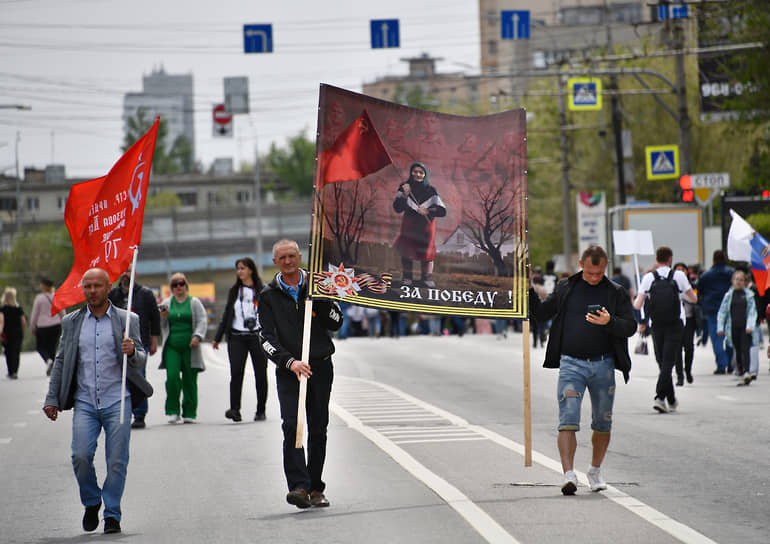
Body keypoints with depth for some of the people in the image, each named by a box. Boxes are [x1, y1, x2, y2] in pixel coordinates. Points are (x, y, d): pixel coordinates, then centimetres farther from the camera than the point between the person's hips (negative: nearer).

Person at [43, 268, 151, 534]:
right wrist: (52, 399, 9)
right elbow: (61, 362, 15)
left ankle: (112, 514, 8)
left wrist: (132, 352, -19)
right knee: (80, 456, -13)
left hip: (117, 401, -1)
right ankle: (91, 502, 12)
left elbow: (140, 360, 4)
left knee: (117, 460, -5)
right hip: (85, 402, 1)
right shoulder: (71, 322, 11)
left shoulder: (126, 320, 6)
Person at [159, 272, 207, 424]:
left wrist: (197, 336, -15)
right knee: (172, 377, -14)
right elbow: (161, 326, 17)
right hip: (172, 347, 1)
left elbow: (202, 322, 1)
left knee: (189, 380, -1)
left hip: (189, 346, -1)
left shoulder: (194, 302, 8)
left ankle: (189, 413, 8)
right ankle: (173, 411, -6)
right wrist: (162, 317, -5)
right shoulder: (166, 304, 15)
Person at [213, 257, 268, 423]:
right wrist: (217, 338, 15)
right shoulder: (234, 291, 13)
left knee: (260, 374, 2)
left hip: (257, 336, -2)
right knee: (236, 372, -13)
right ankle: (235, 409, -18)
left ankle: (260, 411, 12)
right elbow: (227, 315, 17)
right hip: (237, 337, 2)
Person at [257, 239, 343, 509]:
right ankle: (298, 486, -25)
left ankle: (316, 489, 15)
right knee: (291, 426, -18)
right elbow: (267, 337, -4)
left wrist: (319, 300, -12)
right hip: (288, 370, -2)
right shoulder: (268, 296, 5)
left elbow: (336, 323, 3)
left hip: (320, 367, 2)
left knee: (318, 430, 5)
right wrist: (290, 362, -19)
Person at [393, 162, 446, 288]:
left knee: (426, 251, 0)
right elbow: (397, 208, -11)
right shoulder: (405, 187, -3)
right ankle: (407, 277, 5)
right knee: (406, 249, -5)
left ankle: (427, 277, 12)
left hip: (426, 225, 0)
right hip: (409, 224, 0)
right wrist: (404, 195, -25)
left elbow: (442, 211, -9)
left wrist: (428, 211, -24)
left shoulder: (430, 190, -5)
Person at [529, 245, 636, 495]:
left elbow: (630, 326, -2)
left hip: (603, 365, 1)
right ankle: (569, 474, -19)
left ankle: (595, 471, 29)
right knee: (568, 421, -13)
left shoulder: (616, 293, 4)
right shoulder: (565, 288, 7)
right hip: (571, 364, -1)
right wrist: (527, 289, 2)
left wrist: (609, 322, -21)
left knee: (602, 424, 10)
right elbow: (541, 312, 14)